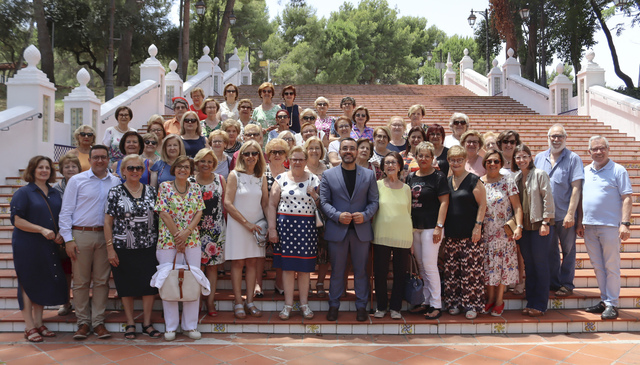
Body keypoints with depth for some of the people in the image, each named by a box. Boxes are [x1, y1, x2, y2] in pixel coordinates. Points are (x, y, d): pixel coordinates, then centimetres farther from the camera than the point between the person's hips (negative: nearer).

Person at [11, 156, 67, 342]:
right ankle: (29, 327, 8)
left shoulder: (55, 194, 12)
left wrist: (60, 233, -1)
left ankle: (39, 323, 20)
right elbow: (17, 220, -12)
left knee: (44, 284, 9)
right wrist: (42, 230, -20)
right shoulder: (23, 193, -5)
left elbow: (61, 218, 19)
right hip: (27, 246, -5)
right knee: (28, 284, 1)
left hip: (48, 247, 6)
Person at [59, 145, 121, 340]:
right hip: (81, 234, -1)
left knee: (102, 280, 5)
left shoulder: (116, 182, 8)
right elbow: (65, 212, 1)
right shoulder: (77, 181, 3)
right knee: (81, 281, 4)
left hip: (105, 236, 1)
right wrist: (68, 239, -6)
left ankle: (98, 322, 14)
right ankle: (83, 322, 14)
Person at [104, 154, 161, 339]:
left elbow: (158, 217, 11)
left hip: (148, 247, 2)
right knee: (127, 288, 7)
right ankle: (130, 323, 20)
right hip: (123, 248, -2)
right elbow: (108, 222, -2)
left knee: (150, 285, 2)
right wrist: (110, 248, -7)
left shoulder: (151, 191, 6)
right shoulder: (115, 192, -1)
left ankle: (147, 323, 16)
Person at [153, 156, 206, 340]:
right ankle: (170, 327, 12)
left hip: (192, 240, 3)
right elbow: (164, 214, -6)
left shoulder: (196, 188, 9)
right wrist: (177, 237, -9)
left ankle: (191, 325, 13)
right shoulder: (164, 187, -1)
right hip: (168, 240, -3)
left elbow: (198, 213, 4)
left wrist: (187, 231, -11)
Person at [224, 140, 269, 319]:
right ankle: (238, 303, 8)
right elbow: (228, 203, -10)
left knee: (252, 263, 6)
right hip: (237, 224, -4)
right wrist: (246, 222, -12)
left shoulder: (261, 178, 8)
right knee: (238, 263, 0)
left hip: (256, 226, 4)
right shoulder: (235, 175, -5)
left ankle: (250, 302, 13)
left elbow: (265, 204, 10)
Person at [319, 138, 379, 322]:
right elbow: (324, 201, 1)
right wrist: (337, 215, -14)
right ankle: (333, 305, 19)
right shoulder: (328, 175, 5)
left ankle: (361, 306, 18)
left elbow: (374, 201, 6)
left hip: (361, 229, 1)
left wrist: (365, 215, -13)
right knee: (337, 270, 7)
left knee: (361, 270, 7)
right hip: (337, 229, -1)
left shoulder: (369, 175, 8)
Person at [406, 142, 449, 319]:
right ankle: (426, 301, 20)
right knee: (421, 265, 10)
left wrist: (439, 226, -15)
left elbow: (444, 202, -9)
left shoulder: (438, 177, -5)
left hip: (431, 227, -6)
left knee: (429, 265, -8)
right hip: (414, 227, 6)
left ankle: (436, 305, 0)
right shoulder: (411, 177, 12)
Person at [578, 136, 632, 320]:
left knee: (611, 267, 1)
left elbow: (626, 198, -7)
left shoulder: (618, 170, -3)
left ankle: (612, 304, 8)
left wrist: (625, 223, -15)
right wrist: (580, 222, 11)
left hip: (610, 226, -5)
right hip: (589, 227, 5)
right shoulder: (585, 171, 12)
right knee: (597, 266, 12)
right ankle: (604, 300, 23)